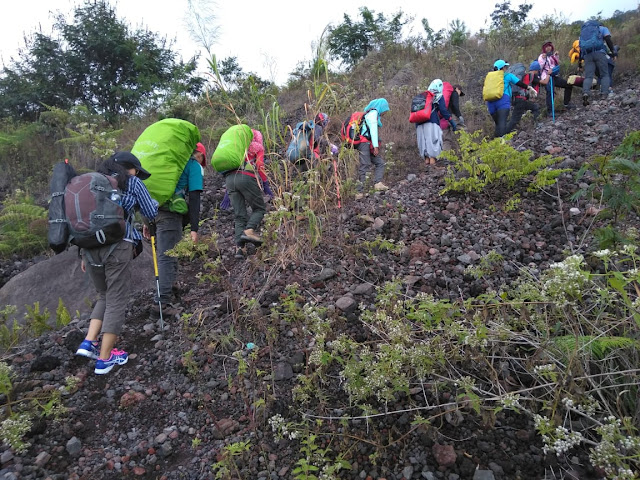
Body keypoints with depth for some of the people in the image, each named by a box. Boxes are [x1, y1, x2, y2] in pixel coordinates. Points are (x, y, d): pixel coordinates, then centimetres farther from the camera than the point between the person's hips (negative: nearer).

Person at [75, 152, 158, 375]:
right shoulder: (132, 183, 5)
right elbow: (151, 213, 11)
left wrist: (84, 254, 21)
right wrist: (154, 201, 33)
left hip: (90, 247, 6)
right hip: (117, 248, -5)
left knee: (104, 296, 23)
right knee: (116, 301, 4)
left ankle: (89, 342, 12)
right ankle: (105, 358, 8)